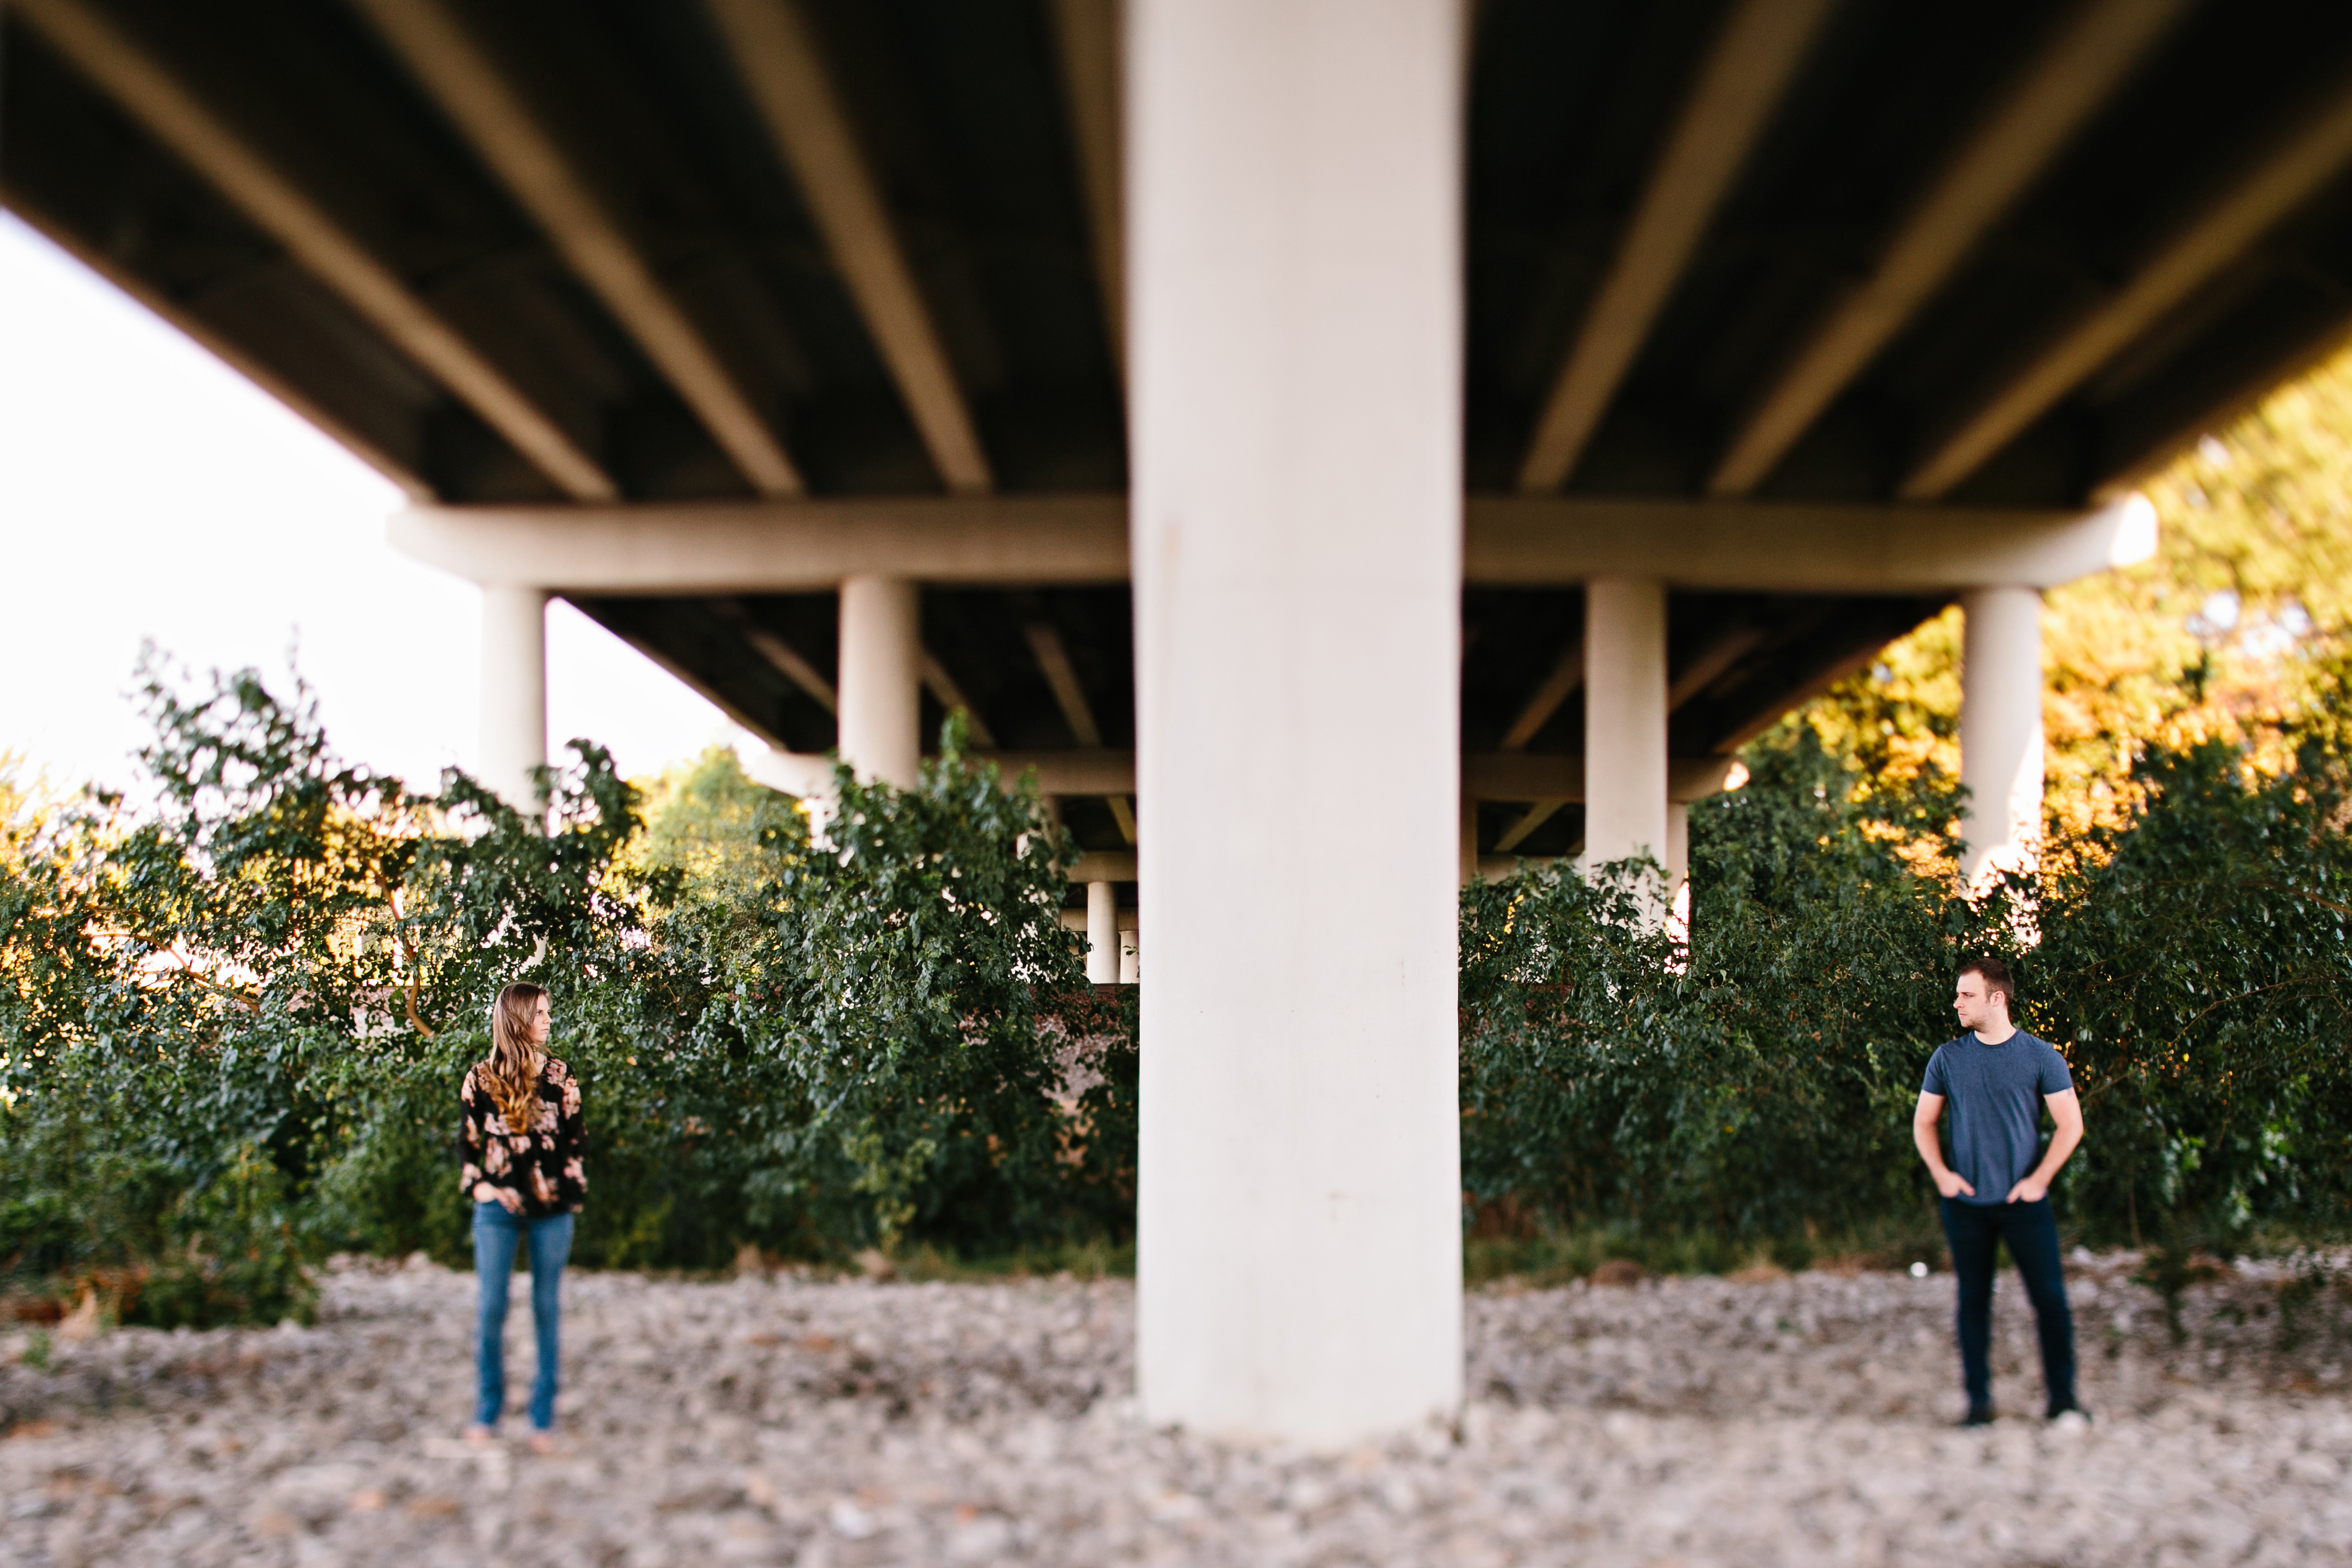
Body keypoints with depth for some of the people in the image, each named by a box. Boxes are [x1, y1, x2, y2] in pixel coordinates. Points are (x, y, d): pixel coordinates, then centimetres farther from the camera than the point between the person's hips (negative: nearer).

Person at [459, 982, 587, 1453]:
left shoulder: (560, 1077, 4)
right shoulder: (481, 1078, 1)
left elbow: (577, 1140, 7)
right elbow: (467, 1141, 9)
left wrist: (571, 1192, -2)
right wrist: (477, 1185, -5)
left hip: (551, 1208, 1)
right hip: (498, 1207, -1)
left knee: (545, 1308, 4)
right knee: (491, 1308, 1)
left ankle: (543, 1417, 11)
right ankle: (487, 1413, 14)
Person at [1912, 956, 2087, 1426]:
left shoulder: (2040, 1057, -2)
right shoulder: (1948, 1058, 5)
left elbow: (2071, 1124, 0)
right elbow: (1923, 1123, 13)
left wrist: (2038, 1180, -7)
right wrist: (1941, 1175, -1)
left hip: (2023, 1200, -2)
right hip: (1966, 1203, 2)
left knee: (2050, 1296, -4)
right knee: (1973, 1300, 6)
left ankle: (2062, 1396, 7)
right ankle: (1979, 1400, 13)